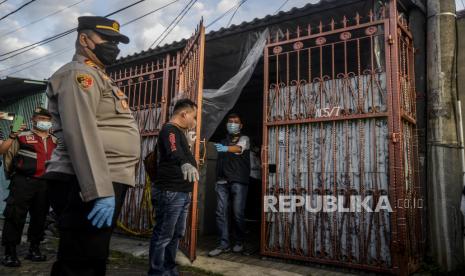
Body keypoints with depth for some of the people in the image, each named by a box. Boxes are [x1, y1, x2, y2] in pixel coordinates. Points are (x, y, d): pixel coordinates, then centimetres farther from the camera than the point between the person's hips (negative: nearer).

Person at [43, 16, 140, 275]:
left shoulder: (98, 77, 25)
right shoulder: (79, 74, -7)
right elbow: (80, 134, -20)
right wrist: (99, 191, -26)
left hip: (108, 182, 10)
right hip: (89, 186, -10)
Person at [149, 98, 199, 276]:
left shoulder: (179, 131, 18)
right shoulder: (169, 129, -14)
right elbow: (174, 152, -36)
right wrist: (185, 163, -54)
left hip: (182, 192, 10)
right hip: (170, 192, -10)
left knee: (176, 234, 15)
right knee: (163, 236, -4)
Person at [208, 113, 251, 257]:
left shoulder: (244, 139, 6)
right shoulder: (223, 141, 22)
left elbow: (239, 148, -18)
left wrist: (226, 148, -39)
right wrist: (217, 180, 13)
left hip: (238, 181, -4)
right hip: (222, 181, 5)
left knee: (238, 213, -4)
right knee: (221, 212, -3)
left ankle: (239, 242, 13)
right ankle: (224, 244, 3)